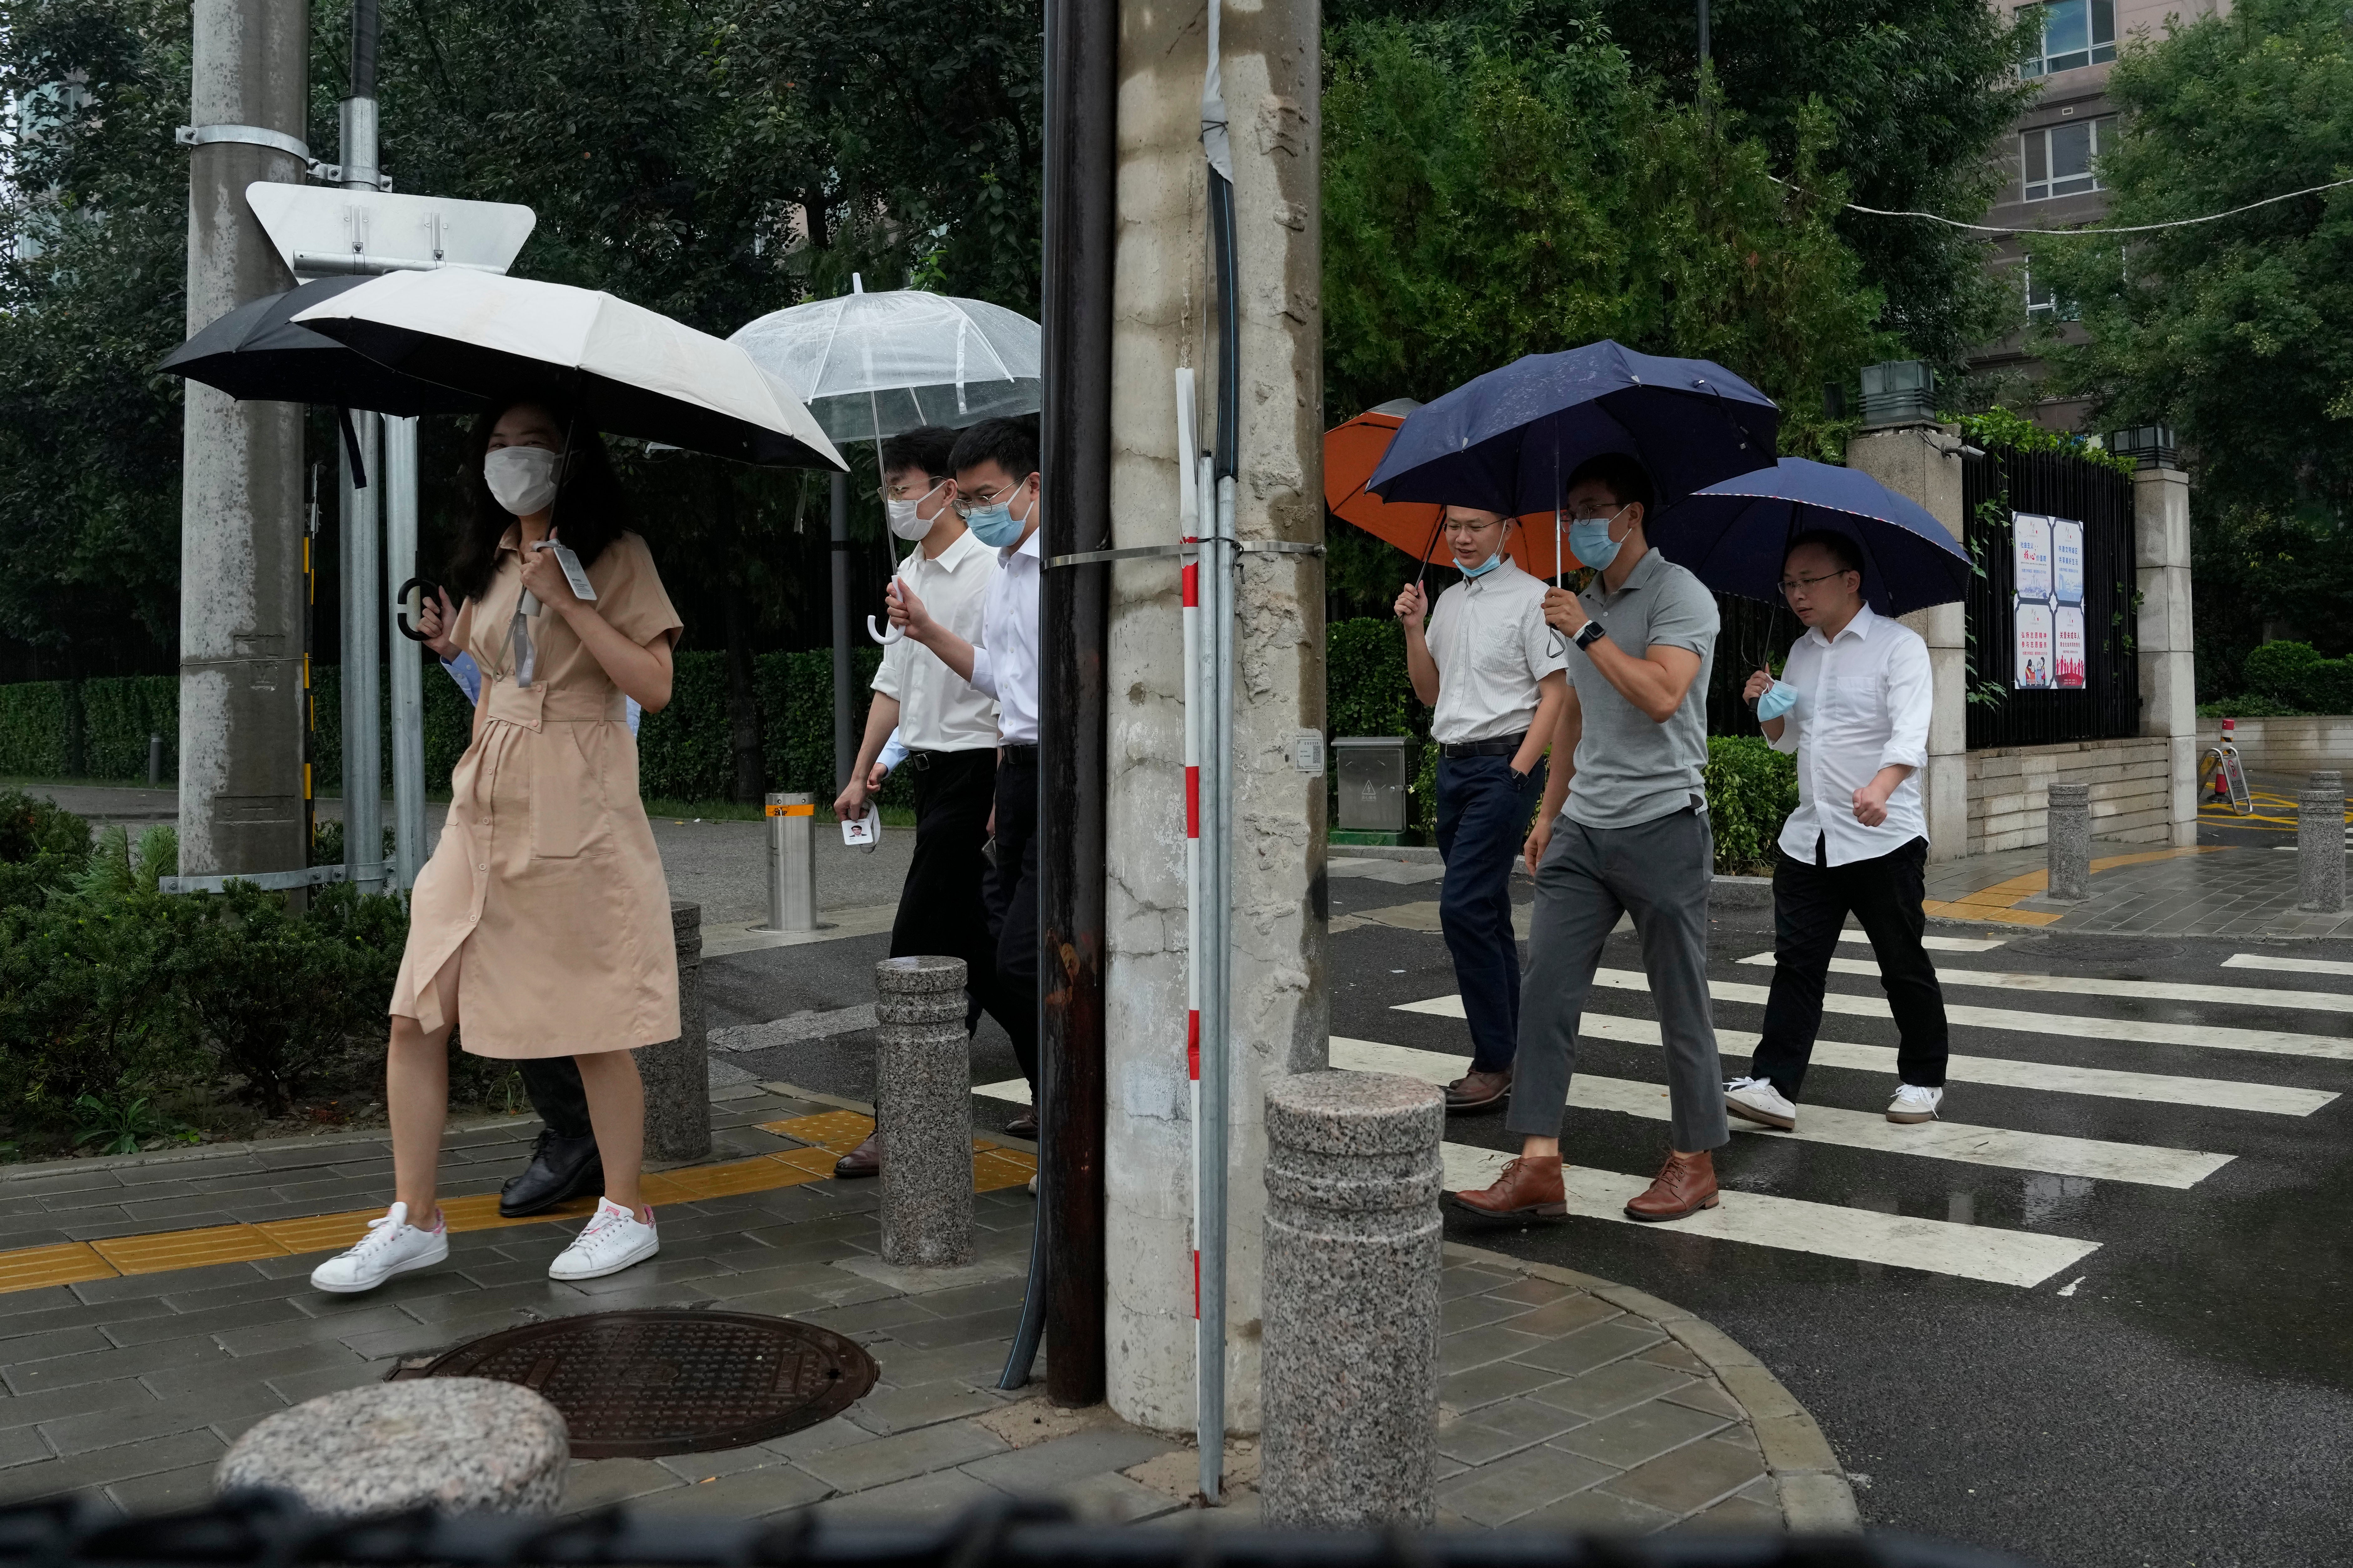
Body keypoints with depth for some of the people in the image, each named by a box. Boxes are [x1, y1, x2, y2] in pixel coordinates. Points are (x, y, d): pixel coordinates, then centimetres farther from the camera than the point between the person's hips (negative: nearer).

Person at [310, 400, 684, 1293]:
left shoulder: (616, 556, -2)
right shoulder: (491, 563, 17)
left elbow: (654, 685, -13)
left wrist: (566, 598, -16)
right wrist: (478, 770, 14)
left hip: (577, 813, -6)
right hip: (485, 806, 6)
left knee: (592, 1025, 0)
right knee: (416, 1015, 0)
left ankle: (627, 1213, 16)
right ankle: (413, 1220, 11)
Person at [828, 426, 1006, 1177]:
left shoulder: (989, 571, -13)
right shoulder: (909, 574, 15)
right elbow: (893, 684, 21)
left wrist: (1003, 797, -22)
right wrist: (862, 774, 20)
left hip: (973, 770, -9)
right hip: (929, 771, 9)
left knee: (920, 948, -9)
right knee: (975, 947, 13)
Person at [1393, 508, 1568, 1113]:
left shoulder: (1530, 598, -6)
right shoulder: (1448, 600, 17)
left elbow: (1556, 694, -9)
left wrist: (1517, 771, -16)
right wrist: (1414, 628, 7)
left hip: (1503, 765, -8)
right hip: (1452, 765, 8)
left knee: (1463, 907, -16)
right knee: (1486, 912, 10)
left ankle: (1494, 1063, -10)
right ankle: (1510, 1055, 17)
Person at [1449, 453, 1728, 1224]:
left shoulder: (1679, 596, -8)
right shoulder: (1585, 600, 16)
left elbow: (1661, 696, -24)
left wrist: (1587, 633, -17)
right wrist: (1550, 812, 21)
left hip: (1662, 825, -7)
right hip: (1583, 830, 7)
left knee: (1680, 1001, 4)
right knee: (1547, 988, -2)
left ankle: (1693, 1162, 17)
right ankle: (1538, 1165, 0)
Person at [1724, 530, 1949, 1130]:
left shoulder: (1899, 646, -6)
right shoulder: (1801, 653, 14)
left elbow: (1910, 733, -20)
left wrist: (1880, 787, -39)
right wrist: (1768, 706, 2)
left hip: (1883, 838, -6)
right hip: (1808, 835, 6)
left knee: (1904, 964, 5)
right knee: (1796, 961, 0)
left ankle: (1923, 1081, 21)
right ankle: (1773, 1085, -2)